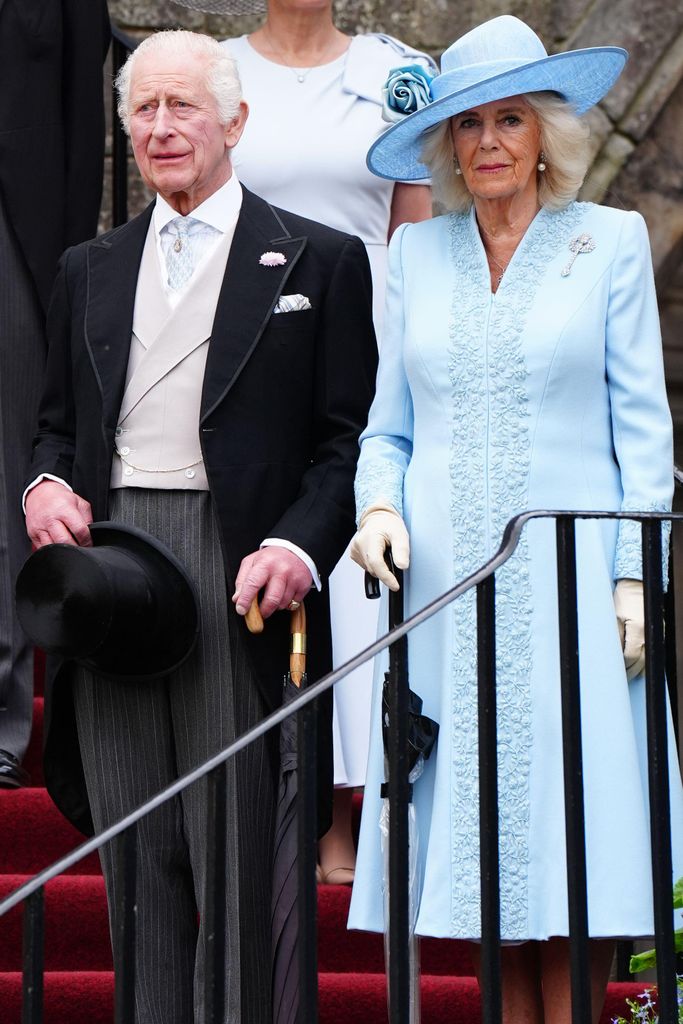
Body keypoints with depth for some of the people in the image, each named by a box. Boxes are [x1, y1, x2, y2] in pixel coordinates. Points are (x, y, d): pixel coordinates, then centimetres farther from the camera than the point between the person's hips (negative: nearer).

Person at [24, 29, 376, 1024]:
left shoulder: (318, 261, 5)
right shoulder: (91, 270, 19)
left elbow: (348, 438, 0)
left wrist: (298, 548, -15)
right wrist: (46, 485, 1)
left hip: (236, 579, -4)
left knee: (238, 852, -6)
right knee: (137, 858, 5)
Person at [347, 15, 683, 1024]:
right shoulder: (416, 253, 13)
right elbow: (388, 426, 16)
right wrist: (379, 505, -5)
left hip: (567, 576, -2)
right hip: (444, 584, 2)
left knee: (573, 853, -6)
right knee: (478, 848, 1)